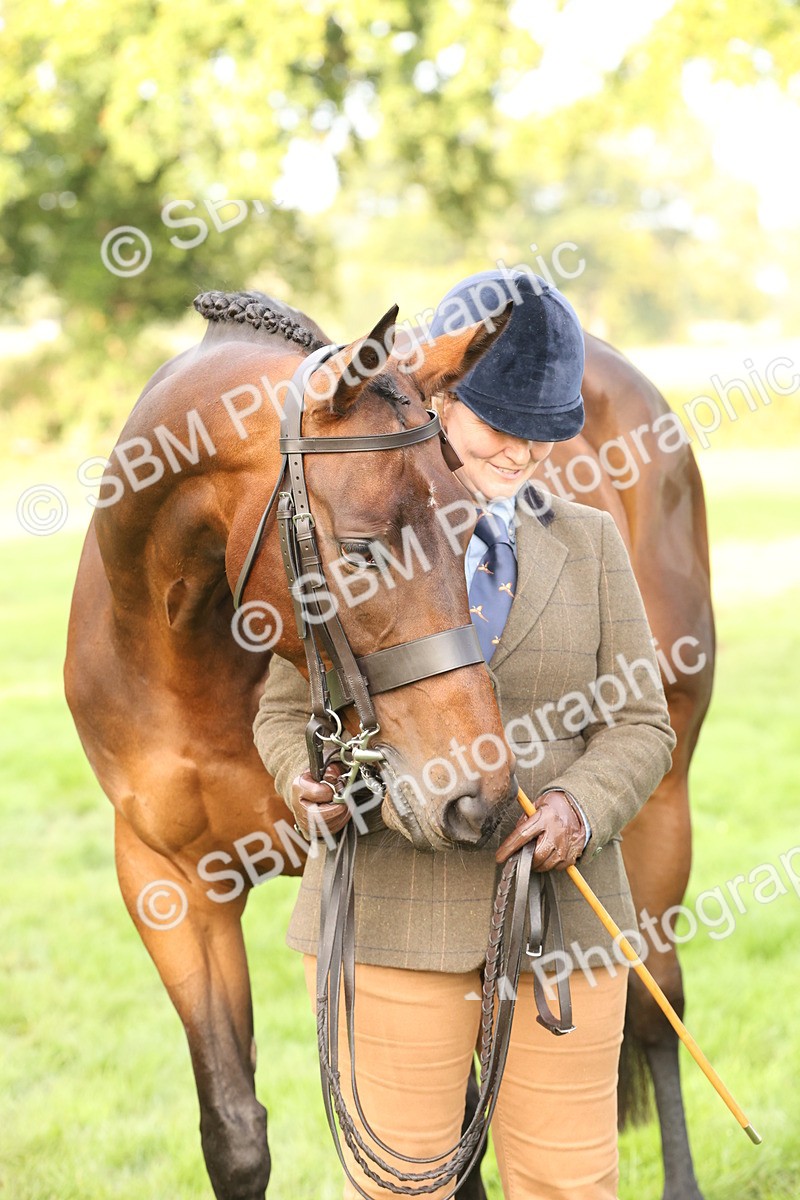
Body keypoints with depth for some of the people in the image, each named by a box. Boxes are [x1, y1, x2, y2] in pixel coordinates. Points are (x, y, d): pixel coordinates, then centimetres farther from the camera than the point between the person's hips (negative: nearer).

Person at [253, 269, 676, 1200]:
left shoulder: (589, 543, 10)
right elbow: (287, 708, 8)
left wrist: (581, 807, -13)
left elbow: (640, 723, 8)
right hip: (390, 911, -2)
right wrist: (310, 782, -14)